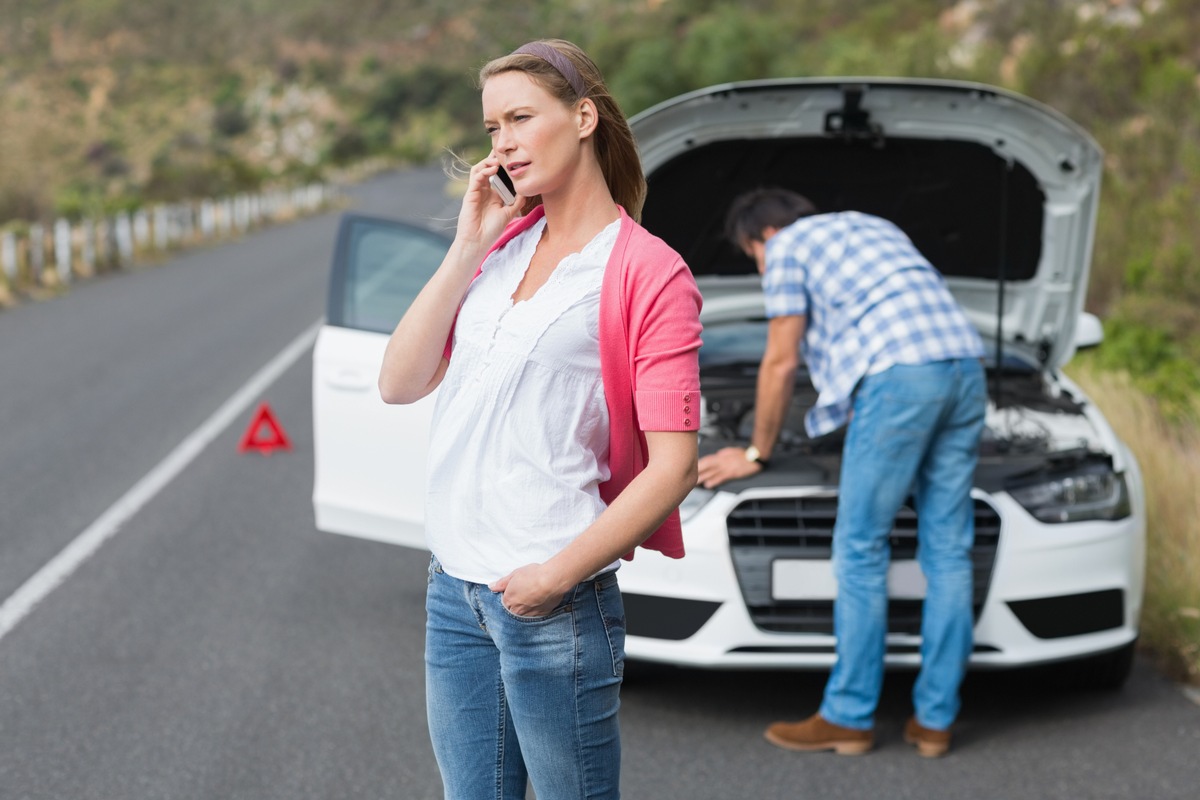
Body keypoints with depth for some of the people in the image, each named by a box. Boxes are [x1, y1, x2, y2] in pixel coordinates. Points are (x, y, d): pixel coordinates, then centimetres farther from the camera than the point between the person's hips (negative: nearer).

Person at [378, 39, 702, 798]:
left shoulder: (647, 273, -8)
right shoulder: (500, 245, 12)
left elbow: (673, 466, -13)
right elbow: (400, 384, 5)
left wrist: (559, 574, -18)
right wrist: (465, 250, -1)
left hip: (555, 602, -6)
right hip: (455, 586, 6)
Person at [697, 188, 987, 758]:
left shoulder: (788, 247, 11)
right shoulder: (874, 227, 33)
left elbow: (780, 363, 8)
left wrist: (756, 453, 20)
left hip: (899, 377, -8)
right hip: (964, 367, 8)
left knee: (860, 549, 1)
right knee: (947, 550, 8)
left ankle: (849, 716, 6)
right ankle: (934, 719, 12)